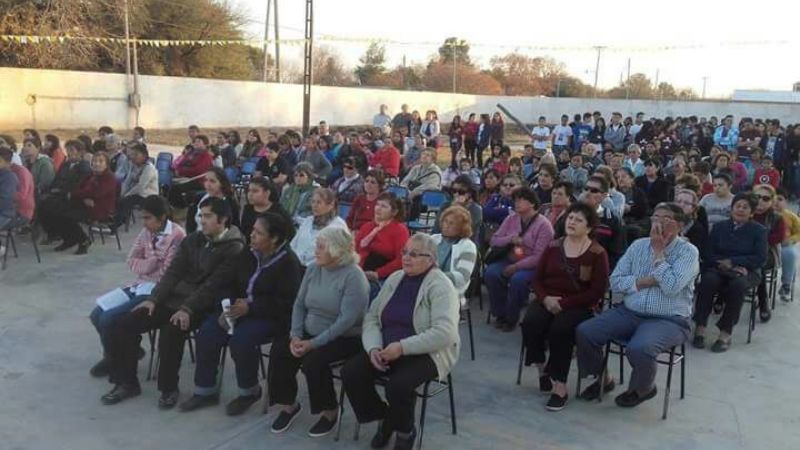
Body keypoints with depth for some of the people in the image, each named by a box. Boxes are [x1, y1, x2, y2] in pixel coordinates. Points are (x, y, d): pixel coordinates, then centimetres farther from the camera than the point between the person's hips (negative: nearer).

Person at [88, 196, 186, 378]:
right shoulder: (147, 232, 6)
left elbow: (166, 274, -18)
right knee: (97, 315, -1)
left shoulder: (177, 235, -17)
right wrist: (151, 262, -13)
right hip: (140, 286, 8)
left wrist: (143, 267, -3)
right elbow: (132, 261, 6)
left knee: (108, 319, -16)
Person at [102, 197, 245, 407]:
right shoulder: (192, 240, 13)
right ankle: (126, 382, 10)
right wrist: (154, 299, -4)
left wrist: (187, 309, -26)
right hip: (173, 298, 7)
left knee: (170, 331, -34)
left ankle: (169, 388, -11)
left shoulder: (234, 248, -9)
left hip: (201, 306, -7)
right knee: (124, 324, -6)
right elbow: (173, 272, 9)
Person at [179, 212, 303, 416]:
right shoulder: (248, 254, 4)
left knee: (241, 339, -30)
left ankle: (249, 392, -3)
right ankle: (205, 390, 4)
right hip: (239, 308, 6)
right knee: (207, 332, -13)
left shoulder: (288, 262, -15)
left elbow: (286, 303, -19)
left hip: (272, 317, -6)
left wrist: (250, 307, -24)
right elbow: (223, 281, 5)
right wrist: (227, 309, -12)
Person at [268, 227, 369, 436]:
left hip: (345, 339, -6)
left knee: (313, 361, -29)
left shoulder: (353, 276, -19)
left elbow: (346, 320, -24)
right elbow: (299, 304, 5)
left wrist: (313, 344, -26)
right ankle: (288, 405, 5)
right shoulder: (313, 269, 3)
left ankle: (330, 410, -4)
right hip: (310, 333, 7)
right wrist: (295, 335, -11)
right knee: (279, 351, -15)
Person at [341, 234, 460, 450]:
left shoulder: (439, 285, -12)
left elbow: (444, 333, -24)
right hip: (386, 350, 6)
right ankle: (384, 418, 10)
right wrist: (373, 348, -12)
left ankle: (406, 431, 1)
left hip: (427, 353, -6)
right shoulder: (395, 279, 8)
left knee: (398, 384, -32)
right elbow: (372, 317, 7)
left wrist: (403, 347, -27)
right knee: (350, 372, -15)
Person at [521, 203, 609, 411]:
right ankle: (542, 368, -3)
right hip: (548, 301, 4)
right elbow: (538, 279, 11)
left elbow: (598, 291, -8)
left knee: (559, 329, -33)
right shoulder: (553, 247, 10)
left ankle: (560, 386, -21)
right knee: (530, 323, -27)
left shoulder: (597, 253, -3)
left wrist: (564, 303, -16)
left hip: (579, 306, -3)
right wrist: (545, 298, -11)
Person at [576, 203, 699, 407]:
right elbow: (615, 281, 4)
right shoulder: (638, 245, 9)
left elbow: (671, 287, -21)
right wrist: (647, 281, -11)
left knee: (638, 348, -34)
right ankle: (602, 379, 12)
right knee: (584, 332, -15)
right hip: (629, 312, 5)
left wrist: (658, 251, -13)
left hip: (668, 320, -4)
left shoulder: (688, 251, -4)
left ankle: (642, 389, 2)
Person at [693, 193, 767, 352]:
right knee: (708, 280, -33)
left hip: (747, 272, -1)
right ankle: (700, 328, -31)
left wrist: (731, 261, -12)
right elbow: (709, 255, 5)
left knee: (737, 285, -36)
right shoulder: (719, 227, 13)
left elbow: (760, 259, -4)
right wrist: (727, 265, -14)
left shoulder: (759, 230, 7)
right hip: (719, 269, 1)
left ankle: (725, 333, -31)